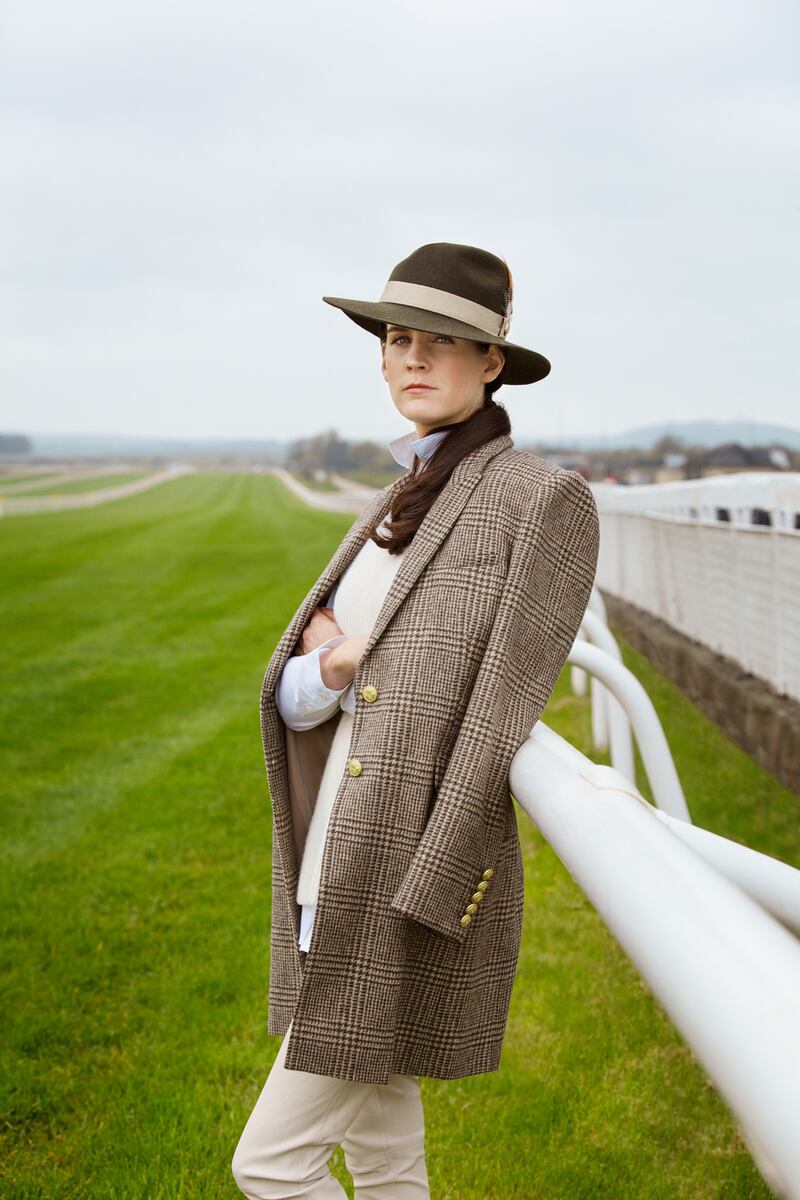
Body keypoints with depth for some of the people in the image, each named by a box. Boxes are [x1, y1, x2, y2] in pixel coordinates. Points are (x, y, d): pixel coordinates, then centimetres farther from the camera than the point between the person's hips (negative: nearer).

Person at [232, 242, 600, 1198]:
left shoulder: (545, 498, -11)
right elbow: (292, 697, 10)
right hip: (343, 877, 8)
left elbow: (504, 716, -16)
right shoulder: (396, 511, 14)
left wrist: (417, 908, -19)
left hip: (416, 889, -8)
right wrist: (334, 663, -13)